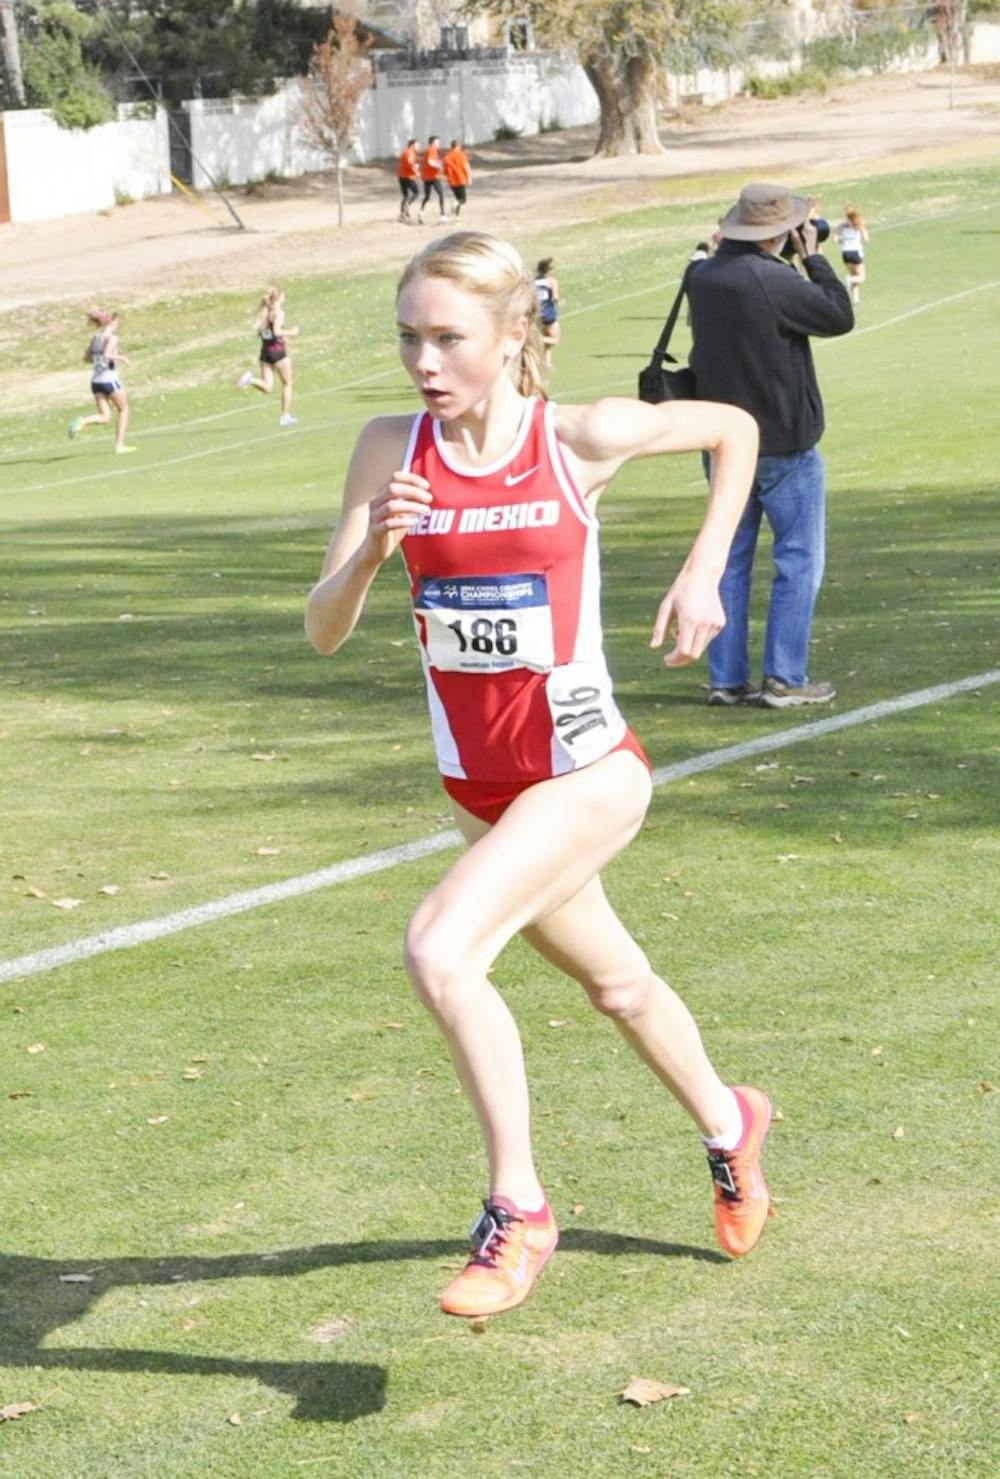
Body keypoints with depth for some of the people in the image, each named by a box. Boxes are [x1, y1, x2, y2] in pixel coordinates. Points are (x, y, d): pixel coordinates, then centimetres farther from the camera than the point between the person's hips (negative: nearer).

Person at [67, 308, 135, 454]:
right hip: (109, 378, -6)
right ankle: (119, 445, 13)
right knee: (123, 410, 16)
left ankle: (82, 421, -24)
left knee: (104, 417, 5)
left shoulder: (95, 337, 13)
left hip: (95, 380, 6)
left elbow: (86, 358, 16)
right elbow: (107, 354, -24)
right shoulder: (111, 337, -8)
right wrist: (121, 357, -10)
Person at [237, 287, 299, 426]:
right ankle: (286, 416, 11)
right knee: (287, 384, 11)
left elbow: (259, 333, 12)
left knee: (267, 388, 5)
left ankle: (250, 379, -22)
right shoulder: (278, 312, -11)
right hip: (278, 350, -6)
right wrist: (291, 333, -7)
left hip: (265, 350, 6)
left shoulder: (262, 312, 11)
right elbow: (277, 331, -24)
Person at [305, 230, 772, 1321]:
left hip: (586, 772, -5)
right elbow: (323, 631, -11)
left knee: (440, 952, -25)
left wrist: (703, 574, -5)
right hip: (478, 782, 5)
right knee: (614, 986, 24)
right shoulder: (391, 449, -8)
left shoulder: (581, 440, -14)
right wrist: (371, 549, -30)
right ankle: (727, 1125, 53)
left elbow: (734, 429, 4)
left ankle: (517, 1211, -9)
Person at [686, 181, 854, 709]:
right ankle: (784, 679, 1)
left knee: (729, 559, 12)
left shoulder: (701, 278, 2)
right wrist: (812, 258, -3)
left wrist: (798, 262, 11)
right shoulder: (775, 281, -21)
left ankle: (726, 678, 14)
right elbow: (840, 316, -12)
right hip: (783, 445, -7)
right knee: (799, 561, 2)